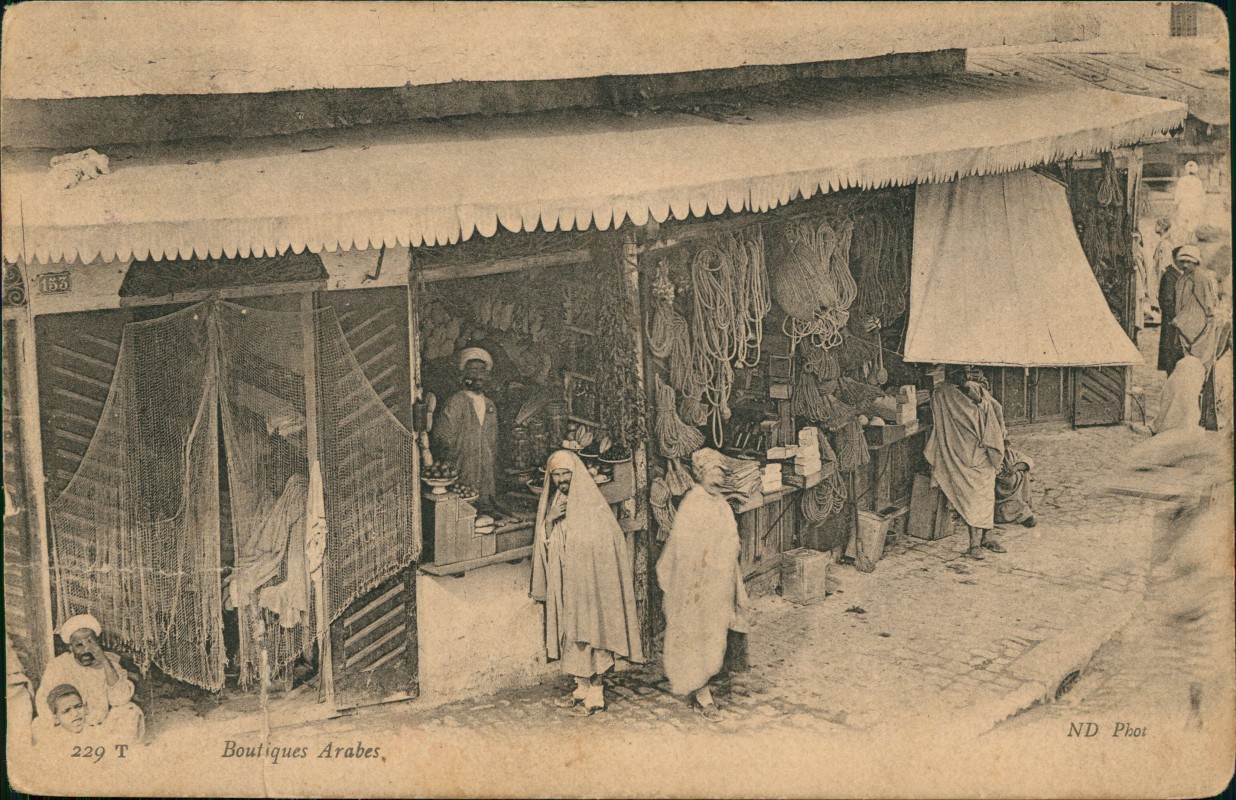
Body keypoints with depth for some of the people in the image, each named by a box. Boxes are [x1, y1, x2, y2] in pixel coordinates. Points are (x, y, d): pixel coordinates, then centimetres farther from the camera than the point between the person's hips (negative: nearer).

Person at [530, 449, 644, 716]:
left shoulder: (592, 502, -10)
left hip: (589, 581, -6)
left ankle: (595, 695, 3)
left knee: (589, 633, -4)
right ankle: (582, 689, 20)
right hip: (564, 585, 7)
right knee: (572, 634, 10)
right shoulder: (551, 501, 9)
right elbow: (543, 542, 6)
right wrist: (549, 519, -11)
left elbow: (607, 541, -13)